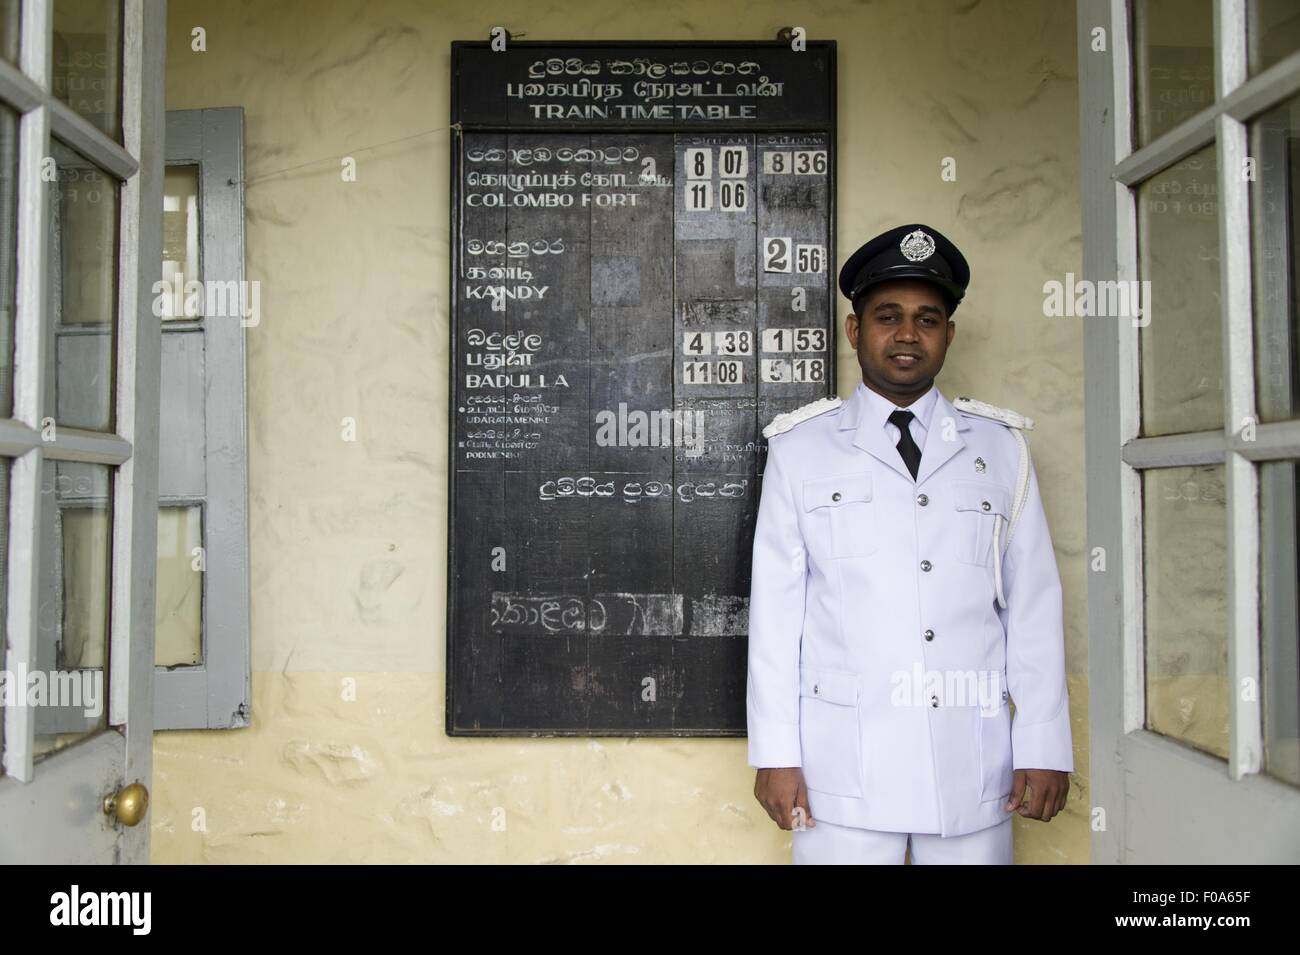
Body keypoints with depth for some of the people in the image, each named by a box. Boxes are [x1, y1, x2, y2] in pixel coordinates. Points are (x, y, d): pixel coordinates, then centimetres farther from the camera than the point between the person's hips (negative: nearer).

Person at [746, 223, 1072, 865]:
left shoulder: (1000, 447, 10)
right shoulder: (800, 448, 5)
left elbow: (1033, 602, 6)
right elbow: (775, 603, 1)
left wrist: (1045, 749, 2)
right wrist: (776, 754, -2)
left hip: (974, 765, 2)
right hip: (844, 767, -1)